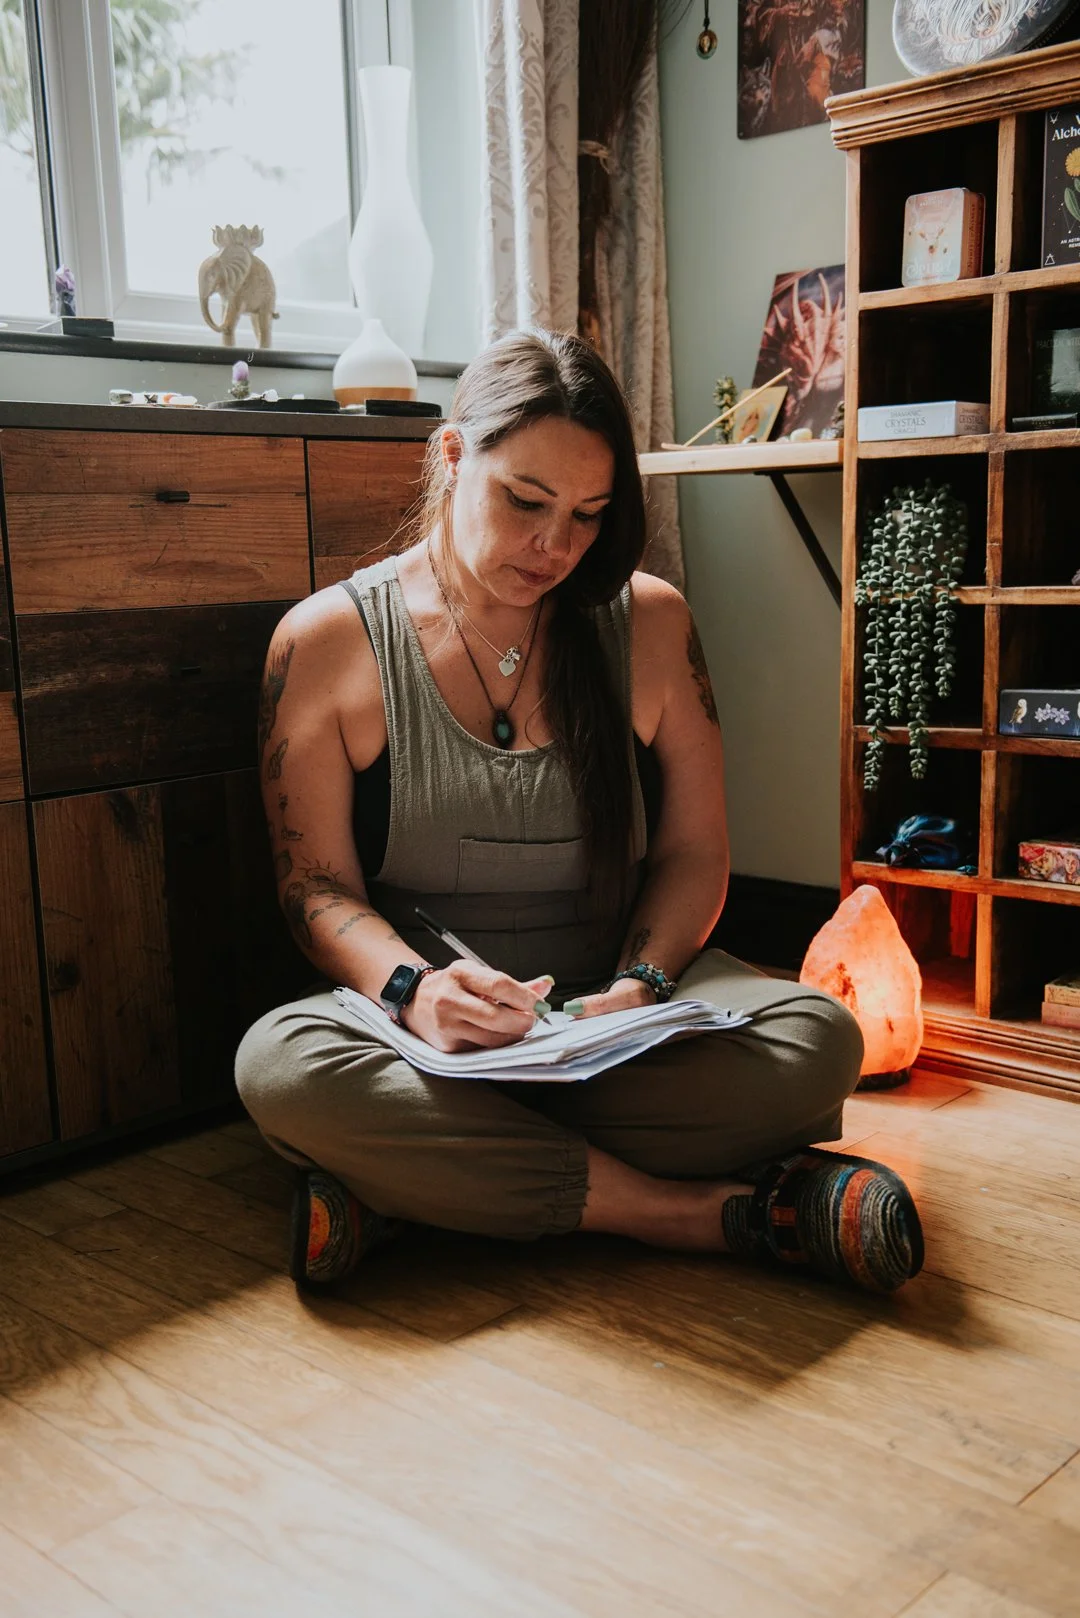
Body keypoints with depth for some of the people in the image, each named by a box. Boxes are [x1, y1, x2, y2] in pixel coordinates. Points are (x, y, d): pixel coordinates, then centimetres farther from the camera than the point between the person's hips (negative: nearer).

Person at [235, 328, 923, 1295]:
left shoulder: (650, 624, 5)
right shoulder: (326, 642, -1)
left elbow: (695, 852, 5)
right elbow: (319, 887, -3)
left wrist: (639, 987, -15)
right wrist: (414, 989, -24)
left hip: (616, 1016, 2)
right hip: (423, 1029, -1)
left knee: (819, 1037, -26)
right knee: (280, 1064, -34)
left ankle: (409, 1191, -27)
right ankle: (722, 1212, -30)